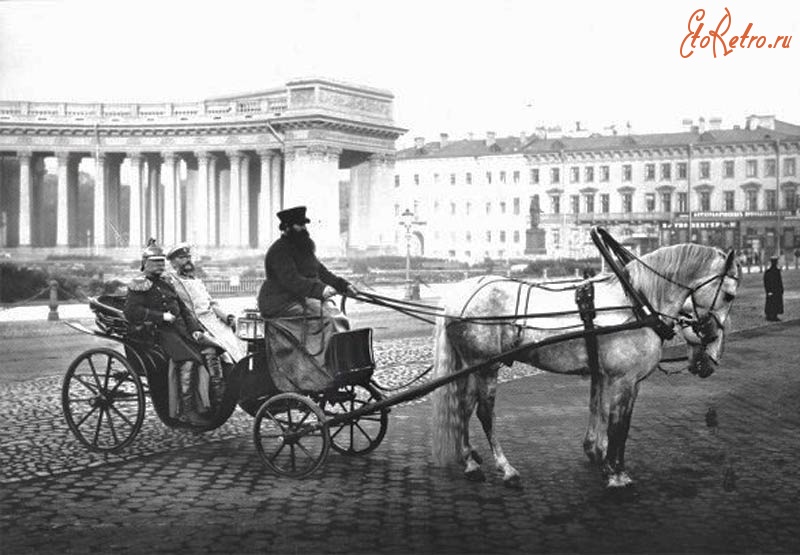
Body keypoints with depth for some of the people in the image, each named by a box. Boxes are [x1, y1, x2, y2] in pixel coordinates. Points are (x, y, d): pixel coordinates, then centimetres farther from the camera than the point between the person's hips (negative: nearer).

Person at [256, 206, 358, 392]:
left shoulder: (304, 248, 19)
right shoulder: (279, 251, -13)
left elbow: (321, 271, 20)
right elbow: (291, 280, -25)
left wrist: (343, 285, 6)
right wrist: (320, 289, -34)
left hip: (301, 300, 9)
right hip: (282, 305, -9)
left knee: (337, 318, -10)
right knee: (326, 318, -26)